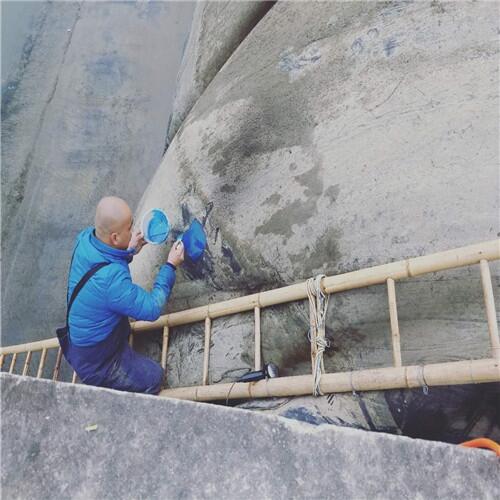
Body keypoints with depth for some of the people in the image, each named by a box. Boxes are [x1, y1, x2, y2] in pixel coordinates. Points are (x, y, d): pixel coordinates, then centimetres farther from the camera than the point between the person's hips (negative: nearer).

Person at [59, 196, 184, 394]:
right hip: (95, 364, -8)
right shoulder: (111, 279, -40)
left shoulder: (85, 238, -16)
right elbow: (152, 308, -26)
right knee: (153, 377, 3)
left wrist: (129, 251, -3)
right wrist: (170, 266, -18)